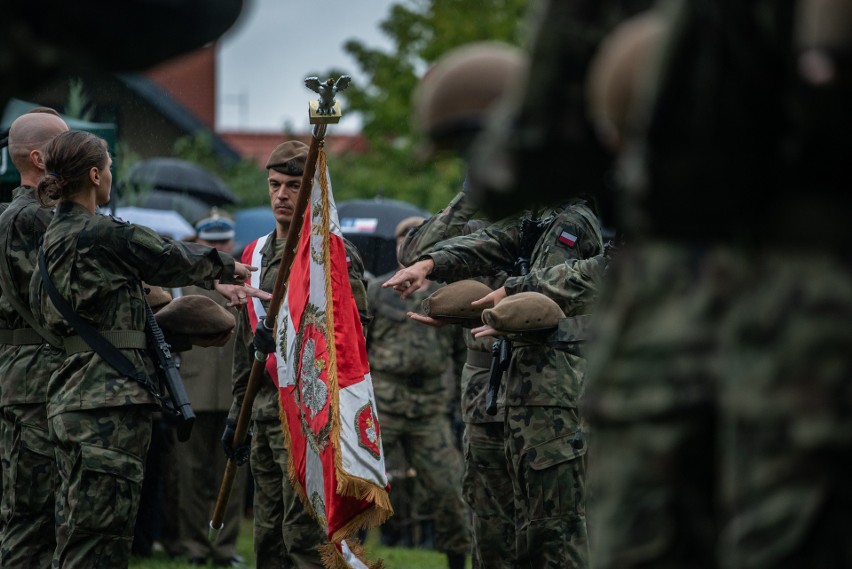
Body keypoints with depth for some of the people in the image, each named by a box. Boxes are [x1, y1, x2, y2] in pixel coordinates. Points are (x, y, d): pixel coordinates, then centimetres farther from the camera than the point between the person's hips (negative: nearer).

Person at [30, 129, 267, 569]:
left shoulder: (55, 238, 16)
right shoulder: (103, 235, -12)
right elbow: (170, 259, 3)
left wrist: (214, 283, 27)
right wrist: (227, 267, 23)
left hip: (70, 401, 10)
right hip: (109, 404, -10)